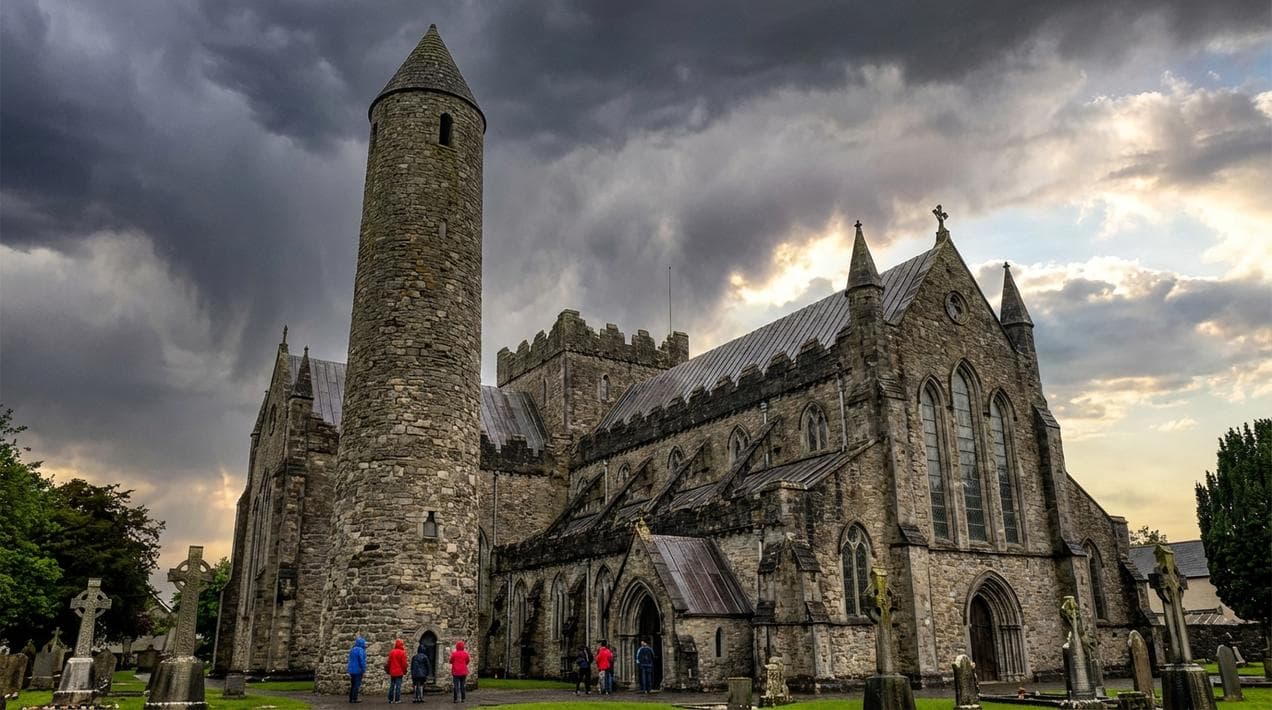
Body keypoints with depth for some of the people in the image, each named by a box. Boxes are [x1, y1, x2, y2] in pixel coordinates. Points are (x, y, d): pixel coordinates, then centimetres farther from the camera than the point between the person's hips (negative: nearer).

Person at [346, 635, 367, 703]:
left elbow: (350, 660, 17)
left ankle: (351, 698, 18)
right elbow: (362, 660, -20)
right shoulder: (360, 650, -16)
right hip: (358, 670, -8)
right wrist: (363, 669, -12)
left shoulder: (352, 649, 11)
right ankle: (355, 698, 0)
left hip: (352, 670, 8)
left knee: (352, 684, 15)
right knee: (357, 684, -1)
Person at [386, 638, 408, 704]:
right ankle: (397, 699, -3)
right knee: (398, 685, -2)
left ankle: (391, 699, 14)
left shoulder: (391, 652, 4)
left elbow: (389, 662, 9)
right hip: (399, 672, -5)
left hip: (392, 672, 5)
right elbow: (404, 663, -10)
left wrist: (389, 670, 18)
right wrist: (404, 671, 1)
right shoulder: (402, 652, -10)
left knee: (392, 686, 12)